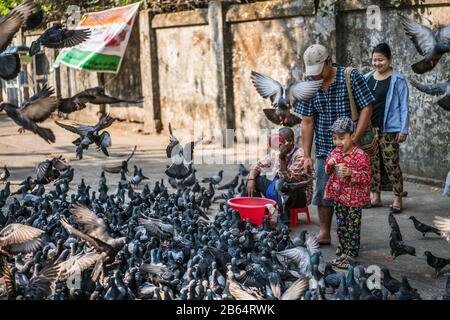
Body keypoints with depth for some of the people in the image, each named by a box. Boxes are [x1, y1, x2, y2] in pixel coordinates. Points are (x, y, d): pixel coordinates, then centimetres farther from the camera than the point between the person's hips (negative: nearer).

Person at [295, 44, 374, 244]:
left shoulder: (351, 78, -9)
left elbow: (366, 108, -11)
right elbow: (307, 122, 3)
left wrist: (354, 141, -18)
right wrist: (307, 156, 0)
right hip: (324, 151, 4)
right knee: (323, 193, 6)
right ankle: (324, 234, 19)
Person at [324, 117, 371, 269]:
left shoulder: (360, 155, -16)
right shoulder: (335, 152, 5)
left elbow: (366, 176, -16)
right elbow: (328, 171, 14)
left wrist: (351, 173, -31)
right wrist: (330, 164, -9)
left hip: (354, 198, -6)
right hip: (338, 195, 7)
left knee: (352, 226, 0)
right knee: (340, 224, 16)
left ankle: (351, 253, 6)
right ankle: (344, 247, 30)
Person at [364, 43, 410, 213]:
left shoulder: (397, 79, -4)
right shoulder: (367, 79, 9)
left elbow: (404, 106, -5)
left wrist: (403, 130, -10)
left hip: (388, 130, -5)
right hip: (369, 129, 5)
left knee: (391, 165, -3)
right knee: (373, 164, 9)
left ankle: (397, 199, 8)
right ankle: (375, 197, 19)